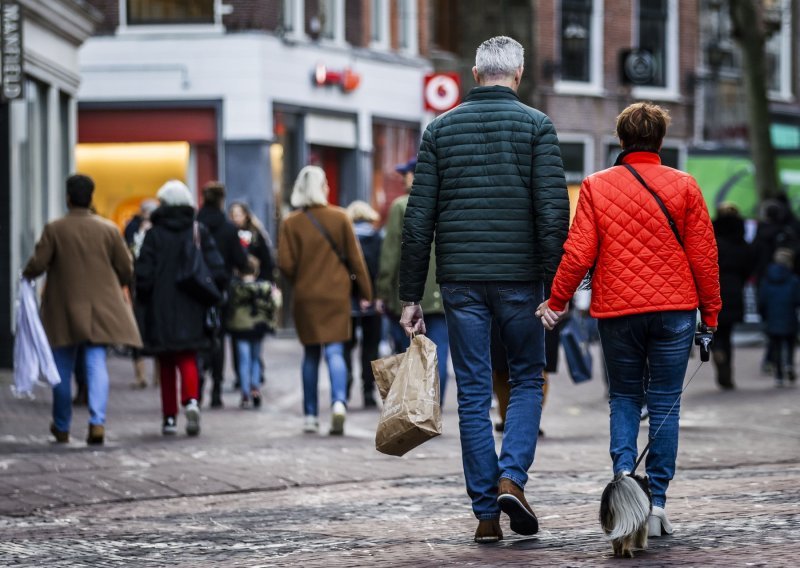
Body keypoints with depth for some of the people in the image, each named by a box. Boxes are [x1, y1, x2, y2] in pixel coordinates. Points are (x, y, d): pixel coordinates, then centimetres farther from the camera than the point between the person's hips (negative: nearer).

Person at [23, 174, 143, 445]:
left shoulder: (54, 229, -7)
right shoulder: (108, 229, 0)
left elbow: (37, 264, -9)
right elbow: (126, 270, 4)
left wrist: (26, 275, 14)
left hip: (63, 309, -1)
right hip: (100, 309, 1)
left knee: (63, 369, 11)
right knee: (97, 364, 0)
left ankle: (62, 427, 22)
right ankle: (97, 421, -18)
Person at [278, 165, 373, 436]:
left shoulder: (291, 223, -4)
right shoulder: (339, 217, -2)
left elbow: (285, 264, -6)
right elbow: (354, 257, 0)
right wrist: (365, 291, 8)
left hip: (305, 297, 1)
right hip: (336, 295, -1)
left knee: (311, 355, 11)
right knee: (335, 351, -1)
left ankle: (311, 415, 13)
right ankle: (339, 401, -25)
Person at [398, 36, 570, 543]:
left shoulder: (441, 129, 7)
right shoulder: (536, 126, -1)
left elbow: (419, 218, 4)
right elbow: (553, 212, -10)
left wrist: (411, 296, 7)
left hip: (460, 280, 2)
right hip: (519, 278, -2)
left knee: (474, 392, 6)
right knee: (528, 378, 14)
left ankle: (486, 511, 5)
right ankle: (512, 478, -6)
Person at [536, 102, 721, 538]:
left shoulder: (596, 186, 0)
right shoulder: (683, 186, 0)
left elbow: (578, 253, -5)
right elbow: (703, 255, 0)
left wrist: (556, 301, 6)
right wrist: (710, 313, 9)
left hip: (617, 311, 0)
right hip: (673, 309, 0)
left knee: (624, 398, 15)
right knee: (664, 405, 5)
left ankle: (623, 471, -9)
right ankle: (657, 503, 0)